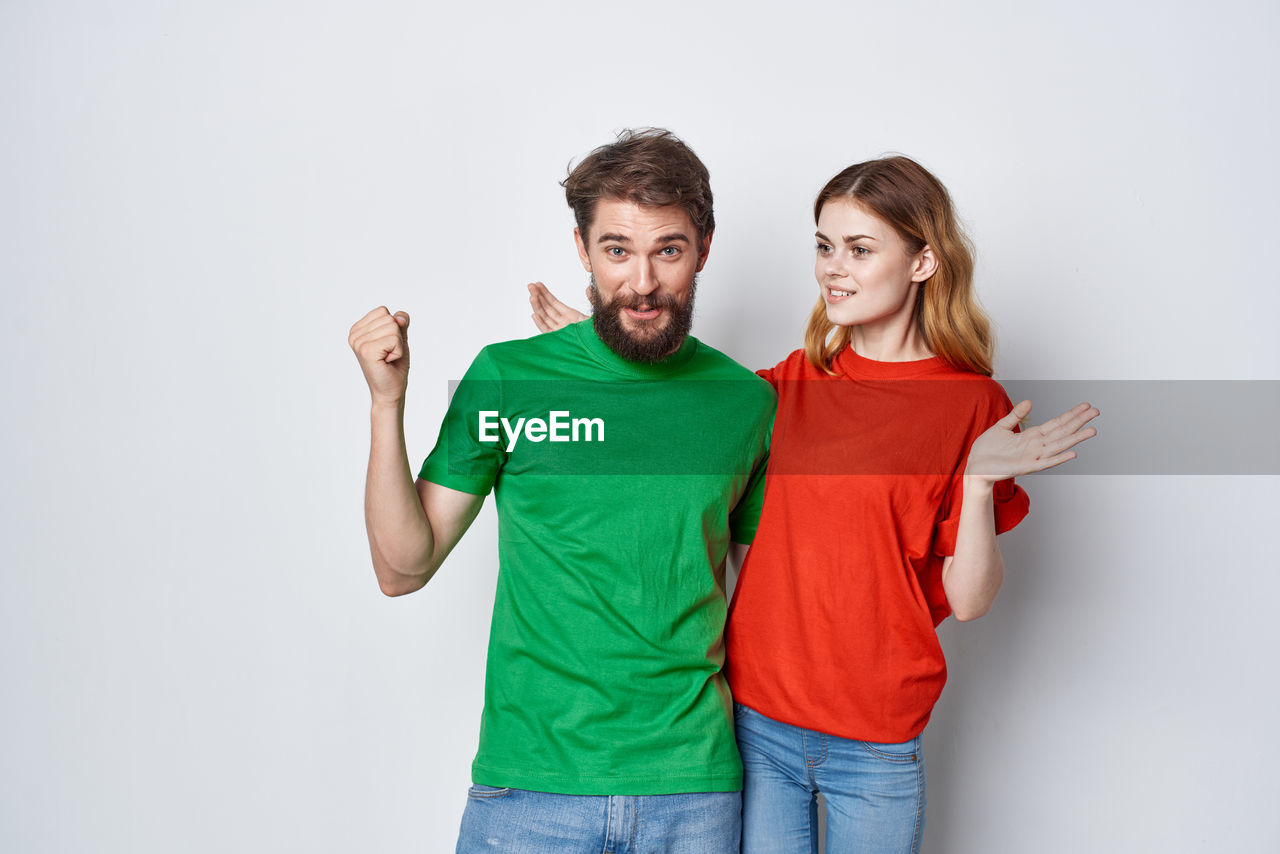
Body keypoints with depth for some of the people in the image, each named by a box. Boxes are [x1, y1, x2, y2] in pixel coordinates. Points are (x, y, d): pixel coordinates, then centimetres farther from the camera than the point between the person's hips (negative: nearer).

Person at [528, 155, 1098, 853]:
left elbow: (968, 600, -8)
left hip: (875, 748, -2)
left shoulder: (973, 405, -7)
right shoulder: (794, 383, 2)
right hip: (755, 721, 3)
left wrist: (978, 479, -23)